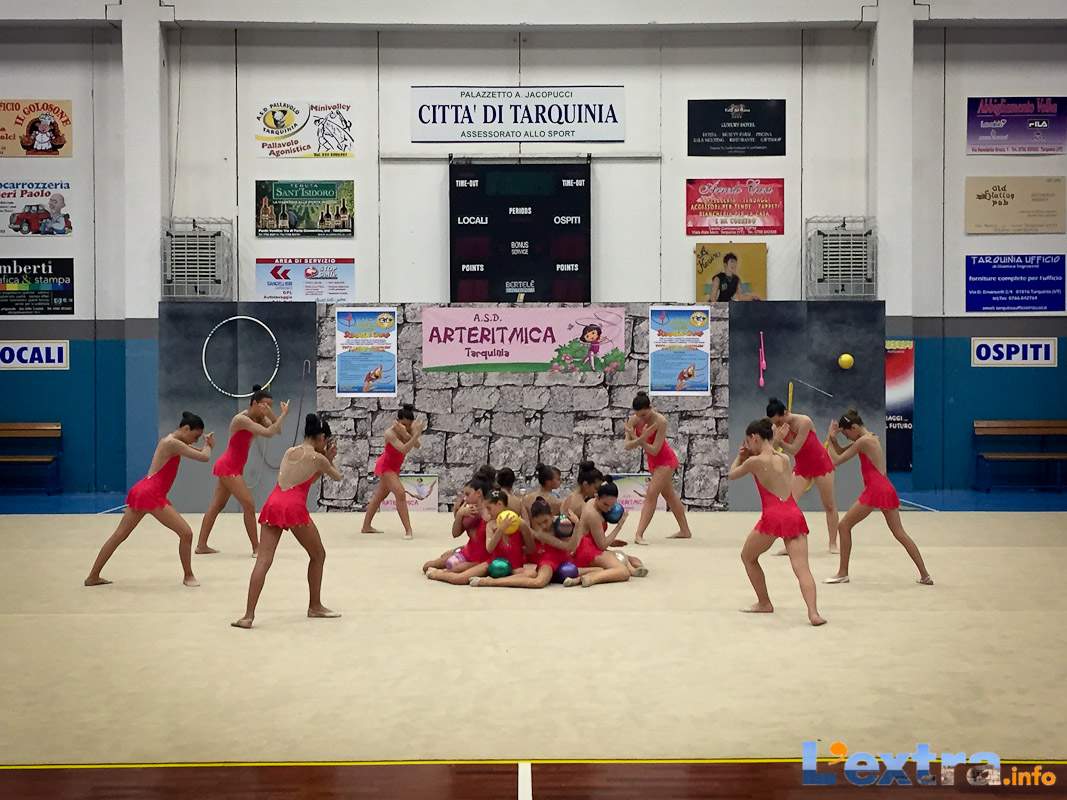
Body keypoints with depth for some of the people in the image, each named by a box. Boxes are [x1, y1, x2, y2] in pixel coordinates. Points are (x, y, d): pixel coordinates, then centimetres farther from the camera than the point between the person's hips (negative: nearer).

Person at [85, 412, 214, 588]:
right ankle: (188, 576, 6)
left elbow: (192, 450, 29)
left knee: (119, 535, 15)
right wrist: (208, 445, 5)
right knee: (186, 532, -5)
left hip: (141, 490, 10)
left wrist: (205, 445, 10)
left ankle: (93, 577, 22)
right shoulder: (173, 444, -12)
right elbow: (205, 458, -15)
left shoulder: (170, 440, 17)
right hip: (152, 494, -10)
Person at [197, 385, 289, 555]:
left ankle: (201, 545, 18)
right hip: (229, 467, -10)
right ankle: (256, 547, -5)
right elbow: (268, 433, -33)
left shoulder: (258, 417, 4)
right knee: (249, 505, -9)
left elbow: (277, 430, -4)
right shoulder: (242, 419, -22)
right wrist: (284, 414, -27)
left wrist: (270, 414, -17)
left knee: (217, 506, 12)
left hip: (233, 468, 10)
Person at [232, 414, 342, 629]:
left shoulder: (289, 452, 22)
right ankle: (315, 606, 26)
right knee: (318, 555, 17)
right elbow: (337, 477, 22)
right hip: (294, 508, -5)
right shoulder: (317, 458, 5)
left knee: (263, 560, -4)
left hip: (273, 505, 5)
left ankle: (248, 615, -15)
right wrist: (328, 459, 36)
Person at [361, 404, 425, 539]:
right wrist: (417, 434, -49)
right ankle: (408, 530, -22)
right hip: (385, 466, -8)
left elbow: (417, 445, -26)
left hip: (394, 467, 8)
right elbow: (404, 450, -41)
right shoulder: (390, 433, -29)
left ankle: (366, 527, 32)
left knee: (379, 496, 18)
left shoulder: (410, 428, -12)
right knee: (400, 493, -21)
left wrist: (406, 434, -40)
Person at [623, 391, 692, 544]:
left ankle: (639, 534, -19)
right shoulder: (633, 420, -13)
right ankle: (685, 531, 31)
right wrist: (641, 438, -36)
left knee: (651, 495, -16)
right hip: (654, 462, 8)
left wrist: (635, 438, -32)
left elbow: (654, 450, -29)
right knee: (670, 496, 18)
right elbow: (627, 446, -18)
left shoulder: (660, 421, -28)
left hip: (665, 461, -8)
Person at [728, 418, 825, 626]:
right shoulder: (785, 458, 17)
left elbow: (732, 475, 19)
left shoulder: (754, 461, 1)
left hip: (773, 516, -4)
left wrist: (740, 457, 35)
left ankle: (764, 603, 26)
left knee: (748, 557, 21)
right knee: (802, 567, -7)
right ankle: (813, 612, -26)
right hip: (794, 514, 5)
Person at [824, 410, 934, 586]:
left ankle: (843, 573, 4)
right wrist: (834, 438, 8)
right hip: (888, 490, 9)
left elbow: (837, 460, -7)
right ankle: (925, 575, 8)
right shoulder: (871, 438, 19)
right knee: (900, 533, 10)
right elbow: (841, 452, 24)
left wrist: (830, 439, 3)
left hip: (875, 490, -9)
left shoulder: (863, 441, -9)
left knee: (844, 526, 2)